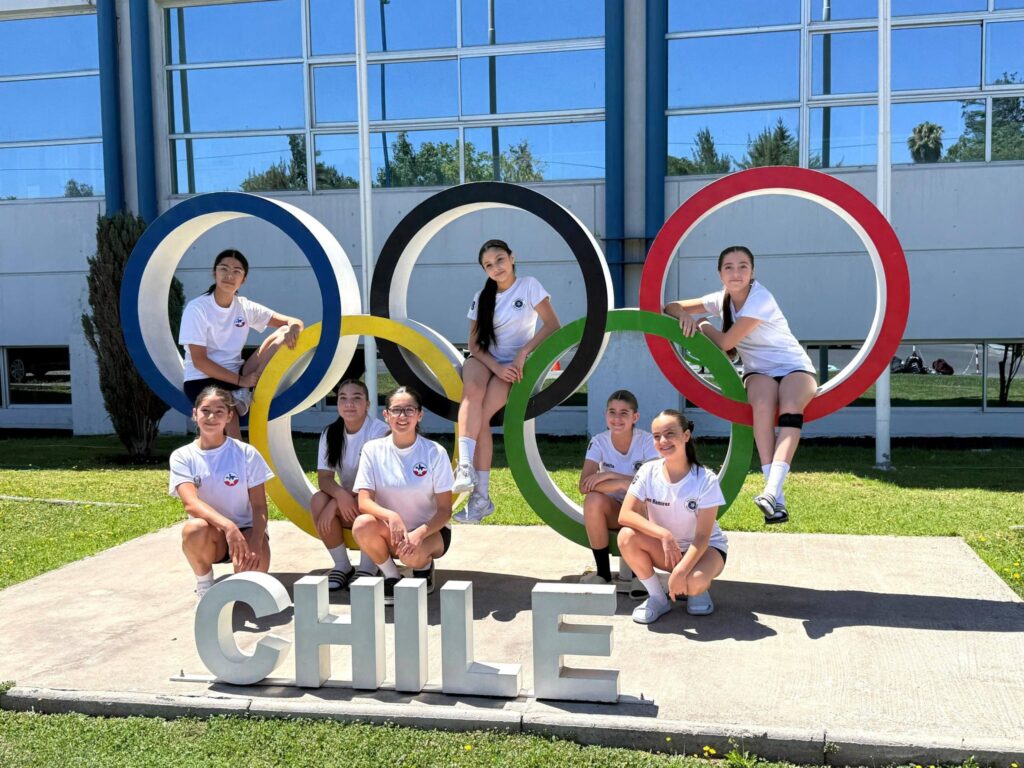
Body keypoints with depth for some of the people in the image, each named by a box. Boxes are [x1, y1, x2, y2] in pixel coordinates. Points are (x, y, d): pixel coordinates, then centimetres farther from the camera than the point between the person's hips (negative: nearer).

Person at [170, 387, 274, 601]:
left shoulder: (247, 453, -6)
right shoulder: (182, 457, -6)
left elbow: (259, 506, -7)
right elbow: (191, 503, -22)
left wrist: (256, 542, -26)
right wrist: (227, 525, -40)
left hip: (245, 531, 0)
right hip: (211, 536, 0)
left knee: (254, 564, -32)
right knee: (195, 528, -35)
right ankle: (205, 587, -5)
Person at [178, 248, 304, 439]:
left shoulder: (246, 308, 4)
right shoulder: (197, 308, -9)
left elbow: (295, 322, 1)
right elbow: (199, 360, -13)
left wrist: (292, 329, -24)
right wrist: (240, 380, -18)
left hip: (237, 377, 5)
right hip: (202, 381, -5)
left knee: (283, 334, -13)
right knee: (231, 435, -32)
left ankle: (244, 396, -21)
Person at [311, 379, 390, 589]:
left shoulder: (379, 431, -15)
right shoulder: (330, 434, 0)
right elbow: (324, 477, -10)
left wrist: (334, 505, -29)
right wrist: (340, 494, -34)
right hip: (347, 502, 4)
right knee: (318, 500, -25)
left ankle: (368, 568, -12)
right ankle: (342, 566, -9)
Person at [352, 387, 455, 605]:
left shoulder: (435, 452, -10)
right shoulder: (373, 449, -5)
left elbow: (445, 510, -9)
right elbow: (364, 502, -12)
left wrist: (419, 533, -28)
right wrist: (390, 516, -33)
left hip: (430, 531, -2)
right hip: (390, 532, 2)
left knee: (412, 553, -35)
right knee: (363, 524, -31)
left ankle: (425, 566, 5)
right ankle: (391, 578, -3)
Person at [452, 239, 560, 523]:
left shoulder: (529, 286, -1)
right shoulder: (482, 297, 10)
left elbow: (553, 325, -8)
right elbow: (474, 343, 3)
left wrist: (523, 353, -17)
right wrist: (496, 367, -15)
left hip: (514, 364, -3)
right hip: (484, 360, 3)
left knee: (481, 416, -27)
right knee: (472, 389, -35)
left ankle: (481, 496, -24)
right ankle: (465, 466, -46)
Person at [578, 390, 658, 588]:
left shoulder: (647, 441, -15)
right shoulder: (599, 442, -12)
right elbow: (584, 486, -24)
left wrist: (610, 476, -30)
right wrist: (624, 483, -37)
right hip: (613, 511, 1)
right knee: (593, 499, -32)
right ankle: (603, 572, -14)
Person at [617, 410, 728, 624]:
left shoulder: (705, 480, -21)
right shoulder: (648, 472, -13)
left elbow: (702, 536, -22)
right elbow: (625, 515, -21)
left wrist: (680, 571, -35)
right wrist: (664, 534, -35)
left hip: (706, 548, -3)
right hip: (665, 548, 3)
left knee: (693, 582, -36)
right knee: (627, 537, -27)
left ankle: (699, 591, 5)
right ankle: (657, 598, -6)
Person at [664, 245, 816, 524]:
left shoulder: (760, 299, -19)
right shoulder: (721, 299, 0)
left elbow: (726, 342, -21)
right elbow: (671, 307, 3)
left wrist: (704, 326, -2)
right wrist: (684, 315, -19)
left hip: (795, 368, -3)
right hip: (758, 372, 3)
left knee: (791, 407, -38)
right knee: (763, 403, -34)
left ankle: (772, 491, -51)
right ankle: (777, 499, -41)